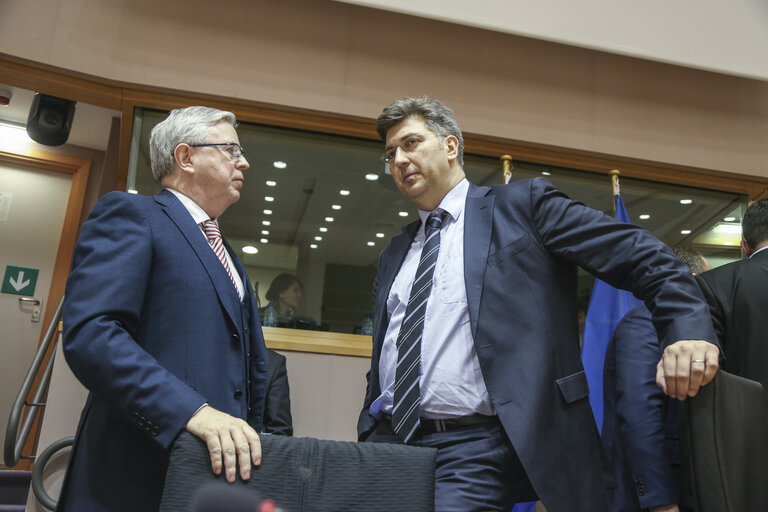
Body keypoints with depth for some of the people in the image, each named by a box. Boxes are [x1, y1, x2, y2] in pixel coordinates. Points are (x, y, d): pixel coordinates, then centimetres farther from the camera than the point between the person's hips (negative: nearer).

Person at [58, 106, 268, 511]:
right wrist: (193, 411, -27)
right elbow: (89, 333, -19)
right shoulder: (130, 214, -3)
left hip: (222, 464, 7)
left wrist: (248, 440, 9)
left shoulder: (227, 256, 21)